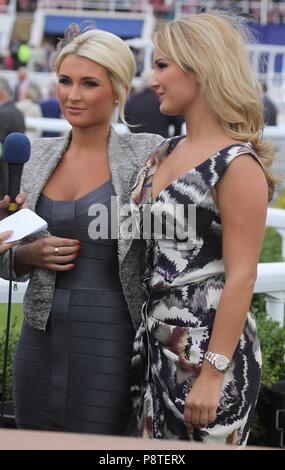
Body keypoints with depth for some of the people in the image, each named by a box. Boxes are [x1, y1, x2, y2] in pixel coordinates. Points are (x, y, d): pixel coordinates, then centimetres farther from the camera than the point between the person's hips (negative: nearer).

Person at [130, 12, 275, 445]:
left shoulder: (237, 164, -13)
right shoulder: (164, 154, 11)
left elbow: (241, 278, -17)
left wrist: (213, 374, -20)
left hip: (209, 346, -8)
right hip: (156, 342, 8)